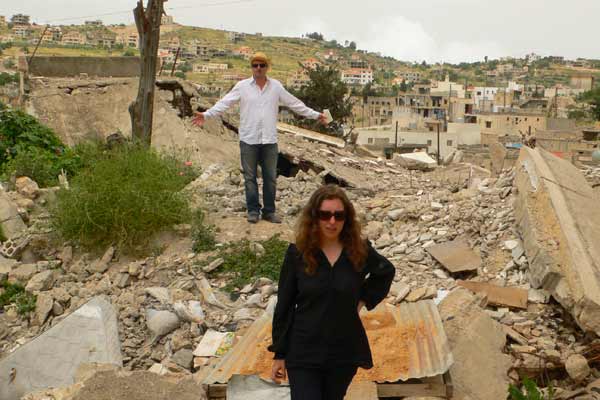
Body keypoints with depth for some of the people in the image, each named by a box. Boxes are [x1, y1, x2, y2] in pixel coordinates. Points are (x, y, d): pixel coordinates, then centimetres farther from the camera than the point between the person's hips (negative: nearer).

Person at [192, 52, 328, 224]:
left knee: (270, 177, 7)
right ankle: (253, 210, 15)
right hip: (249, 140, -2)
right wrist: (206, 114, -18)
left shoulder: (276, 86, 5)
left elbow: (295, 104, 10)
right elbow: (224, 103, -6)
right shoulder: (242, 86, 0)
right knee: (250, 177, 5)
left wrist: (315, 115, 9)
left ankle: (269, 211, 17)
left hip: (270, 140, 2)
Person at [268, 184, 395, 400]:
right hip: (303, 352, -2)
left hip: (345, 352, 2)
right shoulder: (297, 253, -9)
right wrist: (279, 354, -2)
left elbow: (386, 271, 16)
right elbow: (284, 305, -3)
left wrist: (364, 299, 3)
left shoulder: (359, 251, -5)